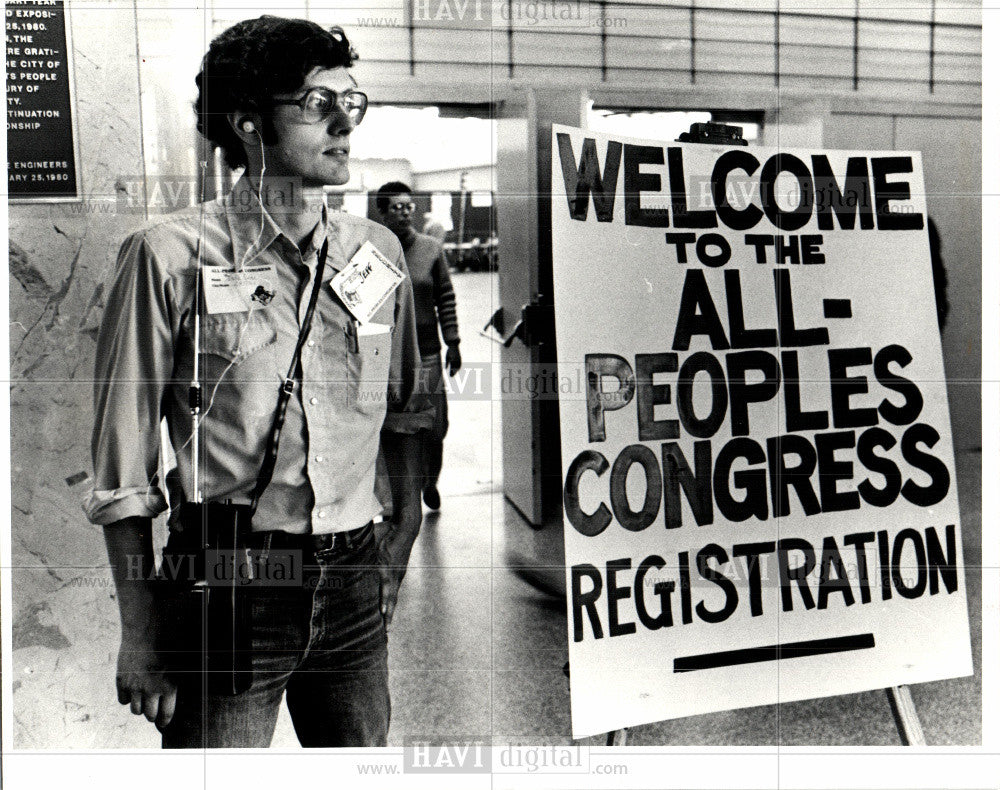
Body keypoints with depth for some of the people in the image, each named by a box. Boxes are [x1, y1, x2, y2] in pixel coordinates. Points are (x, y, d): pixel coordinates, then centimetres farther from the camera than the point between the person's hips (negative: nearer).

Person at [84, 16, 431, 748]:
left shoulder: (378, 250, 6)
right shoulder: (173, 255, -7)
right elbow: (123, 459, -5)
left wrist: (402, 532, 10)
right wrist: (141, 631, -4)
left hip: (353, 582, 4)